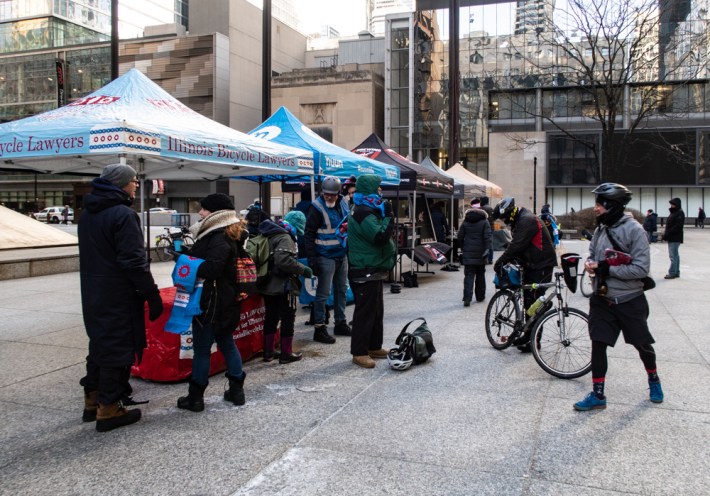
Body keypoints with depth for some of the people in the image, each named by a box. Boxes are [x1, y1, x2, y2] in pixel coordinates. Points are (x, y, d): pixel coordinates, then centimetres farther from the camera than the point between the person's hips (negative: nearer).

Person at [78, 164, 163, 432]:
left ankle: (92, 400, 29)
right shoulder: (123, 215, -17)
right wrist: (152, 295, -17)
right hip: (118, 296, -9)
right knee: (117, 347, 0)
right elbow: (135, 261, -21)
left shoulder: (87, 213, 12)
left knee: (99, 342, 19)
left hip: (92, 294, 9)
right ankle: (108, 409, 7)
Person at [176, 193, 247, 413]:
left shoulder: (219, 239, -19)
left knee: (201, 349, 2)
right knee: (227, 344, 17)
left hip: (212, 303, -10)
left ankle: (195, 397, 13)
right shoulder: (229, 236, 13)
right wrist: (188, 256, -3)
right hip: (226, 302, 10)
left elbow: (211, 268, -31)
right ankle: (236, 390, 25)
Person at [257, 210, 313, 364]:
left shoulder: (270, 235, 11)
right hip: (283, 286, -9)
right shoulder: (285, 238, -18)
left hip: (268, 286, 9)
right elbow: (283, 260, -31)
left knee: (271, 318, 17)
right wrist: (303, 270, -22)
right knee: (288, 318, 3)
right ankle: (286, 354, 10)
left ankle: (268, 351, 25)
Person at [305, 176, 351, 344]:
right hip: (326, 257, -7)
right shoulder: (317, 207, -13)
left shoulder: (343, 204, 7)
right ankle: (319, 328, 3)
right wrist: (312, 258, -19)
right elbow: (309, 235, -14)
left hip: (342, 255, 7)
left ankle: (340, 323, 27)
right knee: (323, 293, -4)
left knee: (341, 290, 15)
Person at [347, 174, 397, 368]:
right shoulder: (364, 213, -19)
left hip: (372, 270, 11)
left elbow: (377, 235, 20)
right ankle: (359, 352, 1)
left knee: (376, 310, 17)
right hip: (366, 271, -11)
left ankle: (374, 346, 27)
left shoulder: (366, 211, 16)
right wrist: (388, 216, -16)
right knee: (365, 311, -6)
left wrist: (384, 216, 7)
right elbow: (381, 237, -26)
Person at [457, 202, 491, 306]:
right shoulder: (484, 221, -3)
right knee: (480, 275, 15)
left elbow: (460, 237, 4)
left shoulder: (465, 221, 3)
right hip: (480, 253, -1)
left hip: (468, 253, 1)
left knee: (469, 275, -2)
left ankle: (467, 298, -15)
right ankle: (480, 296, 24)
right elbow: (487, 237, -13)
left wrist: (463, 249, 15)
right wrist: (487, 249, -14)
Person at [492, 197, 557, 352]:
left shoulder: (527, 220, -20)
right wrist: (504, 261, 0)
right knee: (528, 300, 14)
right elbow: (515, 245, 13)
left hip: (541, 265, -10)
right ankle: (528, 334, 25)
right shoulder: (520, 221, 13)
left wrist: (500, 261, -21)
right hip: (531, 265, 10)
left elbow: (516, 245, -26)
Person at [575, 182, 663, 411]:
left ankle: (653, 379, 42)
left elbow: (641, 269, -20)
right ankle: (597, 395, 11)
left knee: (642, 344, 14)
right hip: (602, 299, 5)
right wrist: (590, 263, -7)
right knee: (598, 345, 1)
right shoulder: (600, 229, 3)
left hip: (629, 300, -4)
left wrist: (606, 268, -23)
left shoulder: (633, 230, -16)